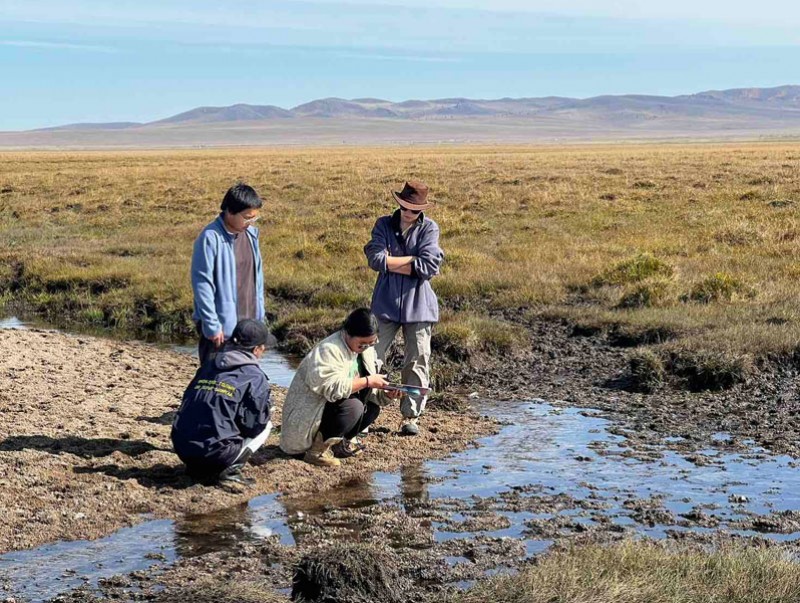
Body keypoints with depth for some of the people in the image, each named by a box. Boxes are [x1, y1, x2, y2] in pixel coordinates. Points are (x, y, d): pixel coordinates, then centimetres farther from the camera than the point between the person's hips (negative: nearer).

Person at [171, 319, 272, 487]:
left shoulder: (207, 367, 16)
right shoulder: (256, 379, -3)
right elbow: (254, 425, -2)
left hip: (181, 448, 7)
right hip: (216, 453, -7)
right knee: (265, 426, 14)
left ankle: (197, 468, 14)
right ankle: (229, 470, -3)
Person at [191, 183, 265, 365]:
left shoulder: (251, 234, 6)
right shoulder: (210, 238, -15)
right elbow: (202, 284, -15)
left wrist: (259, 317, 12)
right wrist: (212, 325, -16)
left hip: (248, 324, 7)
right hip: (221, 325, -7)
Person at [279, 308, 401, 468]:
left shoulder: (366, 350, 4)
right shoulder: (329, 350, -22)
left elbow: (369, 393, 7)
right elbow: (332, 387, -34)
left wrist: (385, 395, -14)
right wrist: (367, 381, -27)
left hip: (332, 405, 9)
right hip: (306, 416, -9)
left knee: (372, 407, -6)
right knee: (353, 408, -29)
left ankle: (339, 443, 8)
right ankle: (316, 450, -16)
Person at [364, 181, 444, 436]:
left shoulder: (429, 228, 0)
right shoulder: (384, 225, 4)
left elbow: (429, 266, -13)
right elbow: (376, 259, -11)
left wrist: (393, 261, -9)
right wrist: (413, 259, -11)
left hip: (418, 304, -1)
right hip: (386, 302, 1)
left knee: (418, 362, 2)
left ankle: (411, 416, 12)